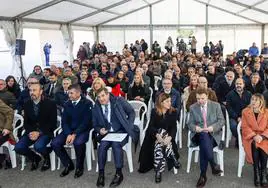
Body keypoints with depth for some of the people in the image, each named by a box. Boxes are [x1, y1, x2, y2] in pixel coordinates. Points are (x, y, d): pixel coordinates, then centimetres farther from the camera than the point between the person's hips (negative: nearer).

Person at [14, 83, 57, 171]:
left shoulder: (50, 104, -8)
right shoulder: (27, 104, 6)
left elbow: (53, 123, -9)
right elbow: (26, 123, 9)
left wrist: (39, 133, -19)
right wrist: (30, 132, -12)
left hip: (45, 132, -4)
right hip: (31, 132, 5)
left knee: (38, 146, -32)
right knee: (18, 147, -17)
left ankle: (47, 158, 4)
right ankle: (35, 158, 13)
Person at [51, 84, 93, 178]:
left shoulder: (87, 103, -7)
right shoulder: (67, 104, 9)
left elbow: (86, 122, -14)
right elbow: (64, 122, 3)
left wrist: (74, 134, -23)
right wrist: (68, 134, -15)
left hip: (82, 130, -5)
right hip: (69, 130, 5)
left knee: (78, 142, -36)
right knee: (55, 143, -17)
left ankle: (79, 167, -8)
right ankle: (68, 164, 5)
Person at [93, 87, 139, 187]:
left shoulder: (119, 101, -6)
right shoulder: (96, 108, 1)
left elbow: (131, 112, 1)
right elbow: (95, 125, 12)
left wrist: (129, 126, -8)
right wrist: (100, 130, -11)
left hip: (121, 131, -2)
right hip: (107, 133, 3)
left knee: (116, 144, -31)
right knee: (102, 146, -28)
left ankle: (119, 173, -17)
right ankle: (101, 173, -13)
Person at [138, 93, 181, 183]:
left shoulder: (173, 112, -1)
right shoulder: (154, 111, -2)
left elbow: (174, 127, -8)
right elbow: (151, 126, -7)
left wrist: (170, 137, -28)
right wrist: (157, 135, -28)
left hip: (167, 136, 0)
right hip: (155, 136, 0)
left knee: (159, 145, -31)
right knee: (158, 145, -34)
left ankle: (158, 171, -22)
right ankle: (174, 160, -22)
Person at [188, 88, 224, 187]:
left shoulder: (216, 105, 5)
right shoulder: (193, 107, 8)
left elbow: (222, 121, 1)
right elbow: (190, 123, 7)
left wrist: (212, 127, -17)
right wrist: (195, 127, -17)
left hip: (213, 134, 0)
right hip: (198, 134, 1)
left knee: (203, 145, -32)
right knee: (204, 135, -36)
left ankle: (203, 174, -22)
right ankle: (213, 165, -28)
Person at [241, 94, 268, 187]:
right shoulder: (245, 111, 4)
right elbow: (245, 127, -3)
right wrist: (254, 136, -17)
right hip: (250, 136, 0)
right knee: (254, 146, -32)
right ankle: (257, 172, -23)